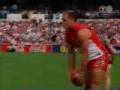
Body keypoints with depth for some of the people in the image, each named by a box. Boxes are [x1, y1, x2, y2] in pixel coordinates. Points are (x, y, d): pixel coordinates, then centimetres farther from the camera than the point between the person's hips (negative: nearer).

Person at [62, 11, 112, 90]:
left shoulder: (81, 31, -26)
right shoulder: (68, 34, 1)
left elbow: (84, 53, -25)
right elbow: (71, 53, 6)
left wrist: (81, 72, -21)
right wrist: (72, 71, 3)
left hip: (99, 57, -9)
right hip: (89, 59, 9)